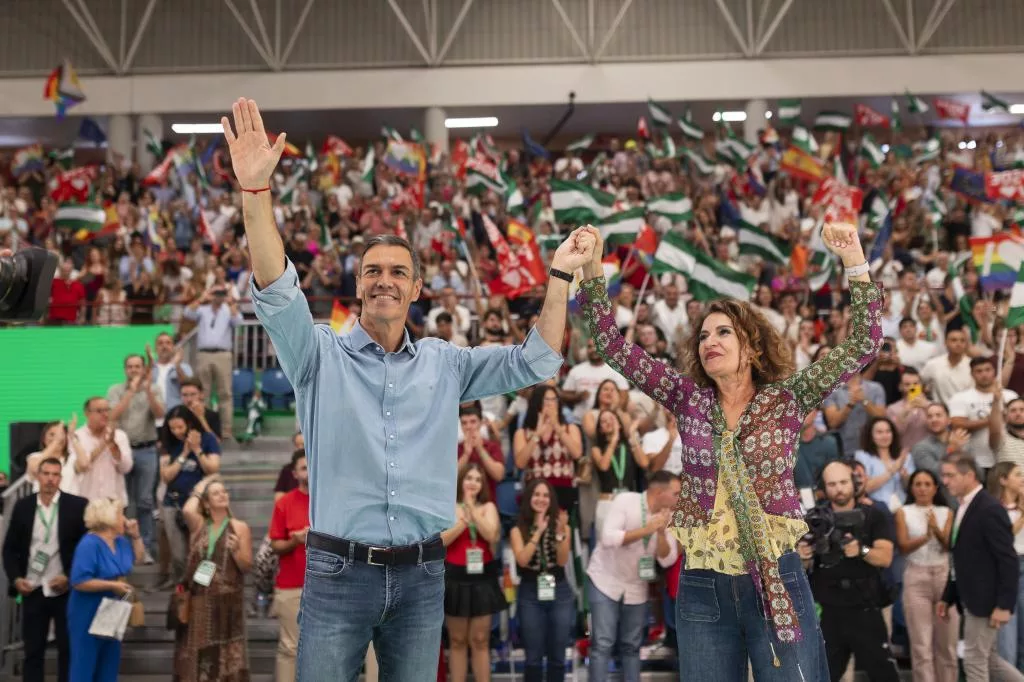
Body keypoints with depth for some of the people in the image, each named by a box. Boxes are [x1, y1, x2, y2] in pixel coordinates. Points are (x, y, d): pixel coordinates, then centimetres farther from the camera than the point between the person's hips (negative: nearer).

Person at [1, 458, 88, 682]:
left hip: (66, 590, -2)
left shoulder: (78, 505, -5)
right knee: (32, 651, 8)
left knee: (68, 650, 6)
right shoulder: (22, 506, 3)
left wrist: (69, 577, -12)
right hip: (33, 590, 2)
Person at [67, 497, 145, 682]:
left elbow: (137, 559, 21)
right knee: (84, 666, -1)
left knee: (109, 665, 15)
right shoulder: (89, 544, -21)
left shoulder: (120, 541, 5)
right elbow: (79, 582, -26)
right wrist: (112, 585, -24)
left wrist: (135, 535, 6)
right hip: (88, 616, -9)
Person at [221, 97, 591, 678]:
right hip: (340, 571, -2)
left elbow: (534, 362, 7)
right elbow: (277, 294, -16)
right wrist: (257, 190, -28)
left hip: (422, 574, 3)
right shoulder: (321, 354, -1)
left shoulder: (445, 364, 8)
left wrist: (561, 276, -3)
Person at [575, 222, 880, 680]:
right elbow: (613, 346, 2)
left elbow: (863, 346, -6)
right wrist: (591, 272, -7)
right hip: (703, 587, 2)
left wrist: (854, 264, -13)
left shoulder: (786, 399, 0)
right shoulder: (688, 399, 5)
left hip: (777, 579, -2)